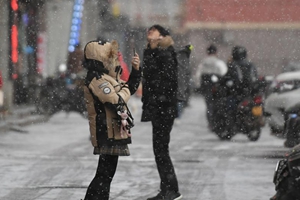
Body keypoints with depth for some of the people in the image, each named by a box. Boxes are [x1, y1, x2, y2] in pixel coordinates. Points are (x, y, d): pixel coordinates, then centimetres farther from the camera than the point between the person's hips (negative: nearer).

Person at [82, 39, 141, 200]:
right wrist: (125, 90, -7)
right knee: (105, 174, -11)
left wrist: (135, 70, 9)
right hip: (108, 133, -10)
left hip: (112, 133, 10)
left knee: (106, 174, 16)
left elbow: (131, 88, 21)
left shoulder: (106, 77, 16)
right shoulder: (96, 79, -16)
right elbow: (117, 102, -25)